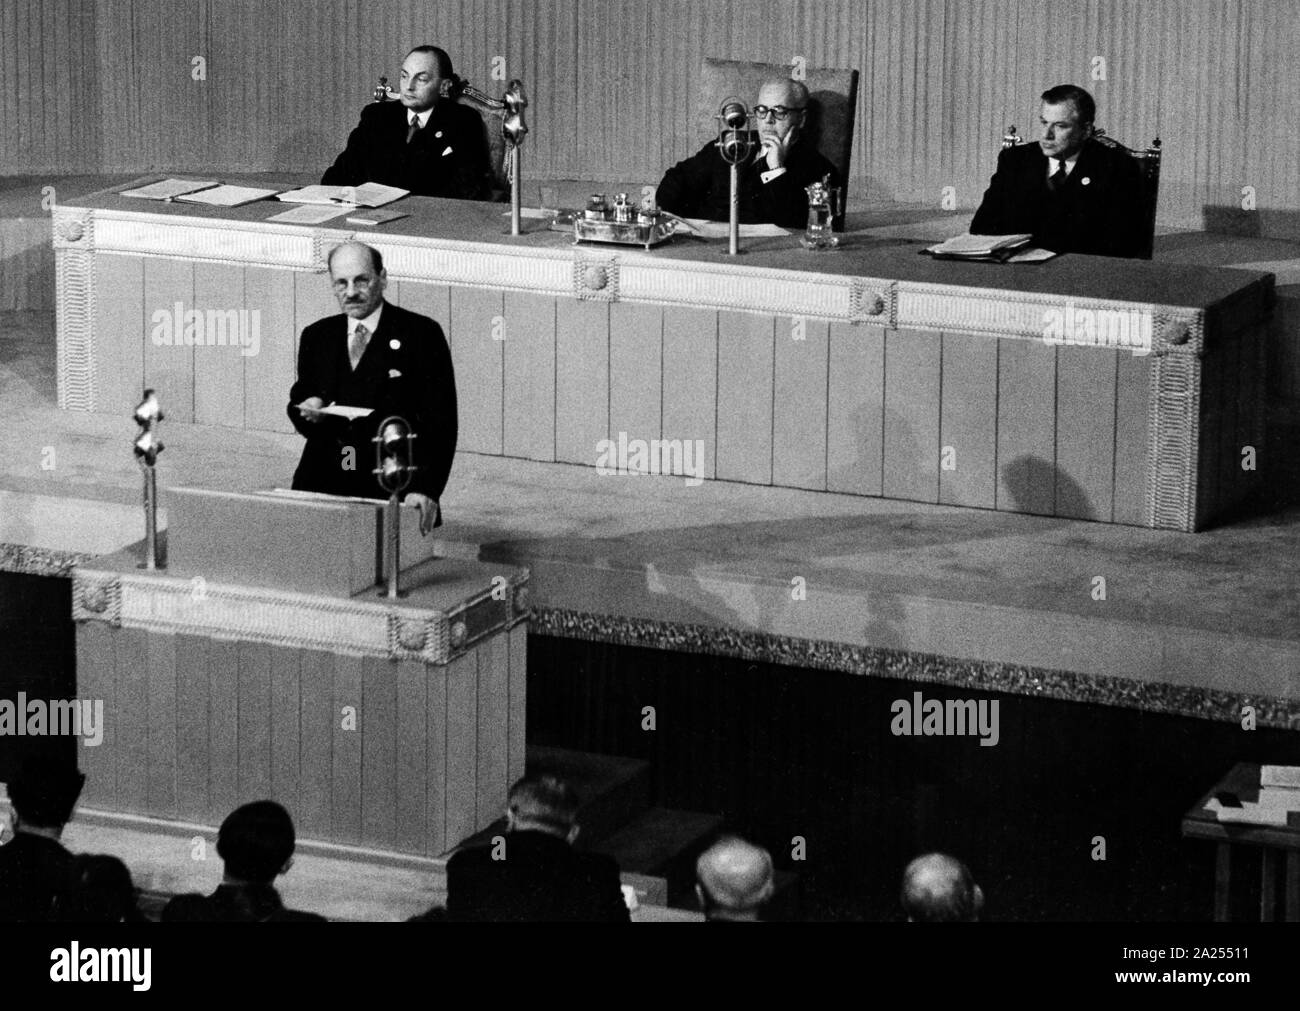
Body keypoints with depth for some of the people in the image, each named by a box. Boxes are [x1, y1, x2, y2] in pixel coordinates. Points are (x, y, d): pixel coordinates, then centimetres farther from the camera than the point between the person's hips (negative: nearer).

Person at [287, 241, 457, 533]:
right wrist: (309, 411, -4)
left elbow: (439, 421, -2)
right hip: (324, 485, 4)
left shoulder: (422, 334, 2)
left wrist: (426, 489, -14)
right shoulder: (316, 337, 17)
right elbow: (298, 406, 22)